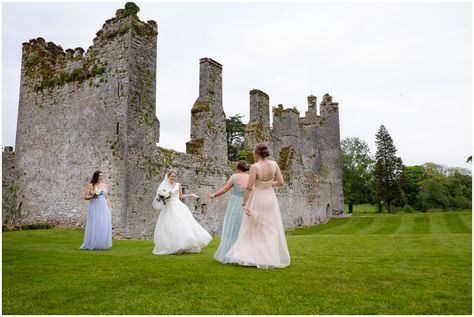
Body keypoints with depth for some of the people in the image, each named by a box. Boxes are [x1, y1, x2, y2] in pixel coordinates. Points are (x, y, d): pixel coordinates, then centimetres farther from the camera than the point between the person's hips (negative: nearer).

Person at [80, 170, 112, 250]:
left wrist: (110, 207, 7)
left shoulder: (105, 185, 11)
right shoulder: (90, 186, 0)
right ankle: (92, 244, 6)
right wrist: (92, 197, -19)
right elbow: (85, 197, 0)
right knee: (94, 226, -4)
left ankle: (102, 244, 9)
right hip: (94, 208, -3)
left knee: (104, 226, 1)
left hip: (104, 208, 3)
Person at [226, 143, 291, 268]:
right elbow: (281, 182, -3)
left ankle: (250, 257, 13)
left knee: (254, 230, 11)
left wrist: (244, 204, -14)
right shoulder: (274, 164, -6)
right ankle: (273, 257, 20)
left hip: (257, 199, -4)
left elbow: (249, 188, -20)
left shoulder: (254, 167, -19)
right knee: (272, 229, 15)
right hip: (270, 198, 4)